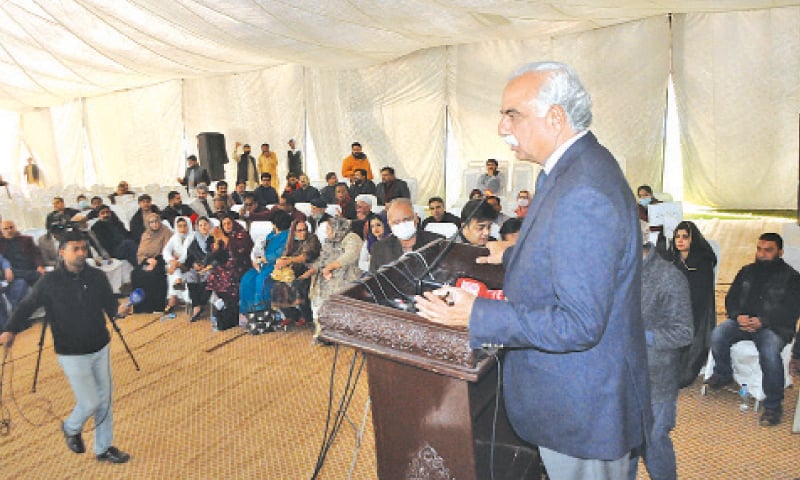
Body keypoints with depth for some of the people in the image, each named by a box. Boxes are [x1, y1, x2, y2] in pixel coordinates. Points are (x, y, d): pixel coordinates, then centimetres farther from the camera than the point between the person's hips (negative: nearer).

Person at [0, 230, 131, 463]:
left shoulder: (97, 277, -5)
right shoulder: (50, 282, -12)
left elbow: (109, 305, -1)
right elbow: (27, 306, -2)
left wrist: (119, 310, -23)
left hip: (100, 348, 4)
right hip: (72, 354, -3)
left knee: (104, 401, 12)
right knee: (90, 403, 1)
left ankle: (103, 448, 30)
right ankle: (71, 428, 36)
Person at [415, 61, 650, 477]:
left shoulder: (582, 194, -31)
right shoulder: (580, 165, 3)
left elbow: (580, 323, -31)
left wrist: (476, 315, -30)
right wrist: (514, 254, 24)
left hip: (581, 409, -9)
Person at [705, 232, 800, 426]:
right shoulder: (746, 272, 15)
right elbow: (731, 298, 14)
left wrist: (762, 322, -21)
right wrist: (738, 316, -8)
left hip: (774, 327, -4)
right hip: (743, 321, 4)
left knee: (769, 352, -34)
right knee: (717, 335, -26)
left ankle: (773, 406, -16)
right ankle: (723, 374, 2)